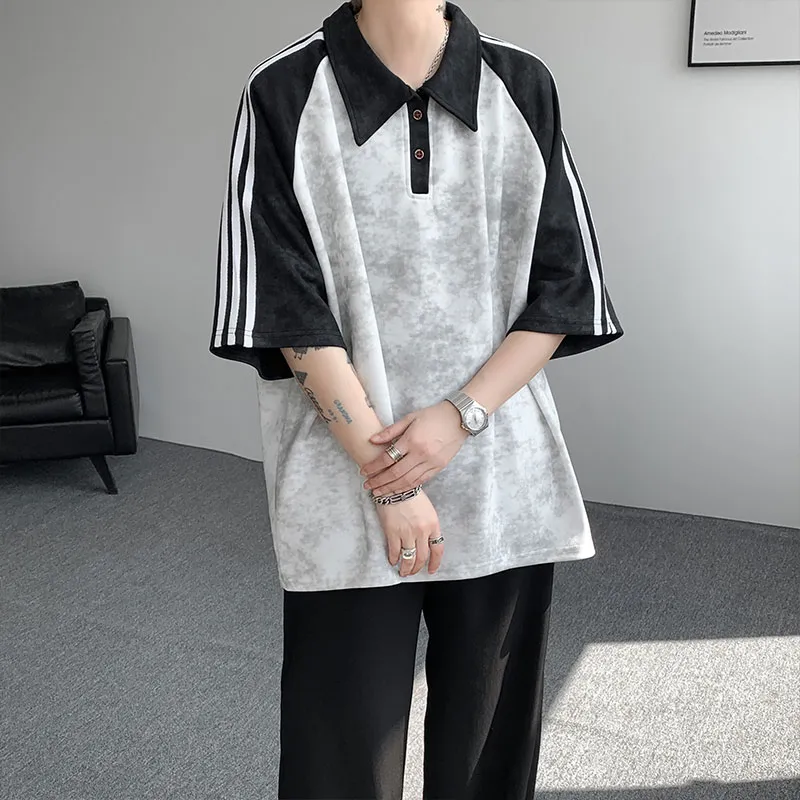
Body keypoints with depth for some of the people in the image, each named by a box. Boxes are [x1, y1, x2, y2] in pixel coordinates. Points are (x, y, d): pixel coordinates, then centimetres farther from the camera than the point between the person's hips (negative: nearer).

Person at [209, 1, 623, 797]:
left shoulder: (523, 87, 4)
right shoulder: (284, 96, -3)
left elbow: (562, 290, 3)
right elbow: (291, 313, -6)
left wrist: (460, 415, -10)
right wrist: (386, 479, -10)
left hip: (503, 479, 2)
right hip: (348, 484, -2)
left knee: (488, 727, 14)